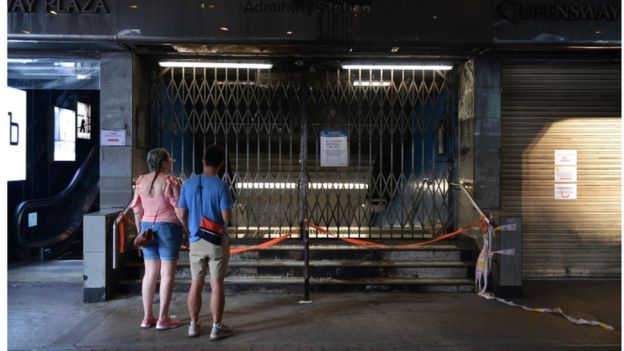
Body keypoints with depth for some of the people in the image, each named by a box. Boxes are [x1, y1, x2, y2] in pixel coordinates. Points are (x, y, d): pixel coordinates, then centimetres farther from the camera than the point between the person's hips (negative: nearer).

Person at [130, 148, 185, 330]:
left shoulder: (141, 181, 6)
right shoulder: (169, 181, -12)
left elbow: (137, 211, 9)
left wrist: (140, 232, 17)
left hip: (147, 228, 6)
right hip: (168, 228, -6)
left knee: (150, 273, 11)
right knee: (167, 274, 1)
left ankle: (147, 317, 16)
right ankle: (163, 319, 4)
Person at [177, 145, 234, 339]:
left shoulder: (188, 184, -1)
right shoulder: (221, 186, -14)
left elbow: (181, 215, 3)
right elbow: (226, 217, -16)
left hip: (196, 241, 4)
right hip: (217, 241, -4)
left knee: (196, 284, 13)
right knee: (216, 285, 3)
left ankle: (194, 325, 22)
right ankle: (217, 327, 10)